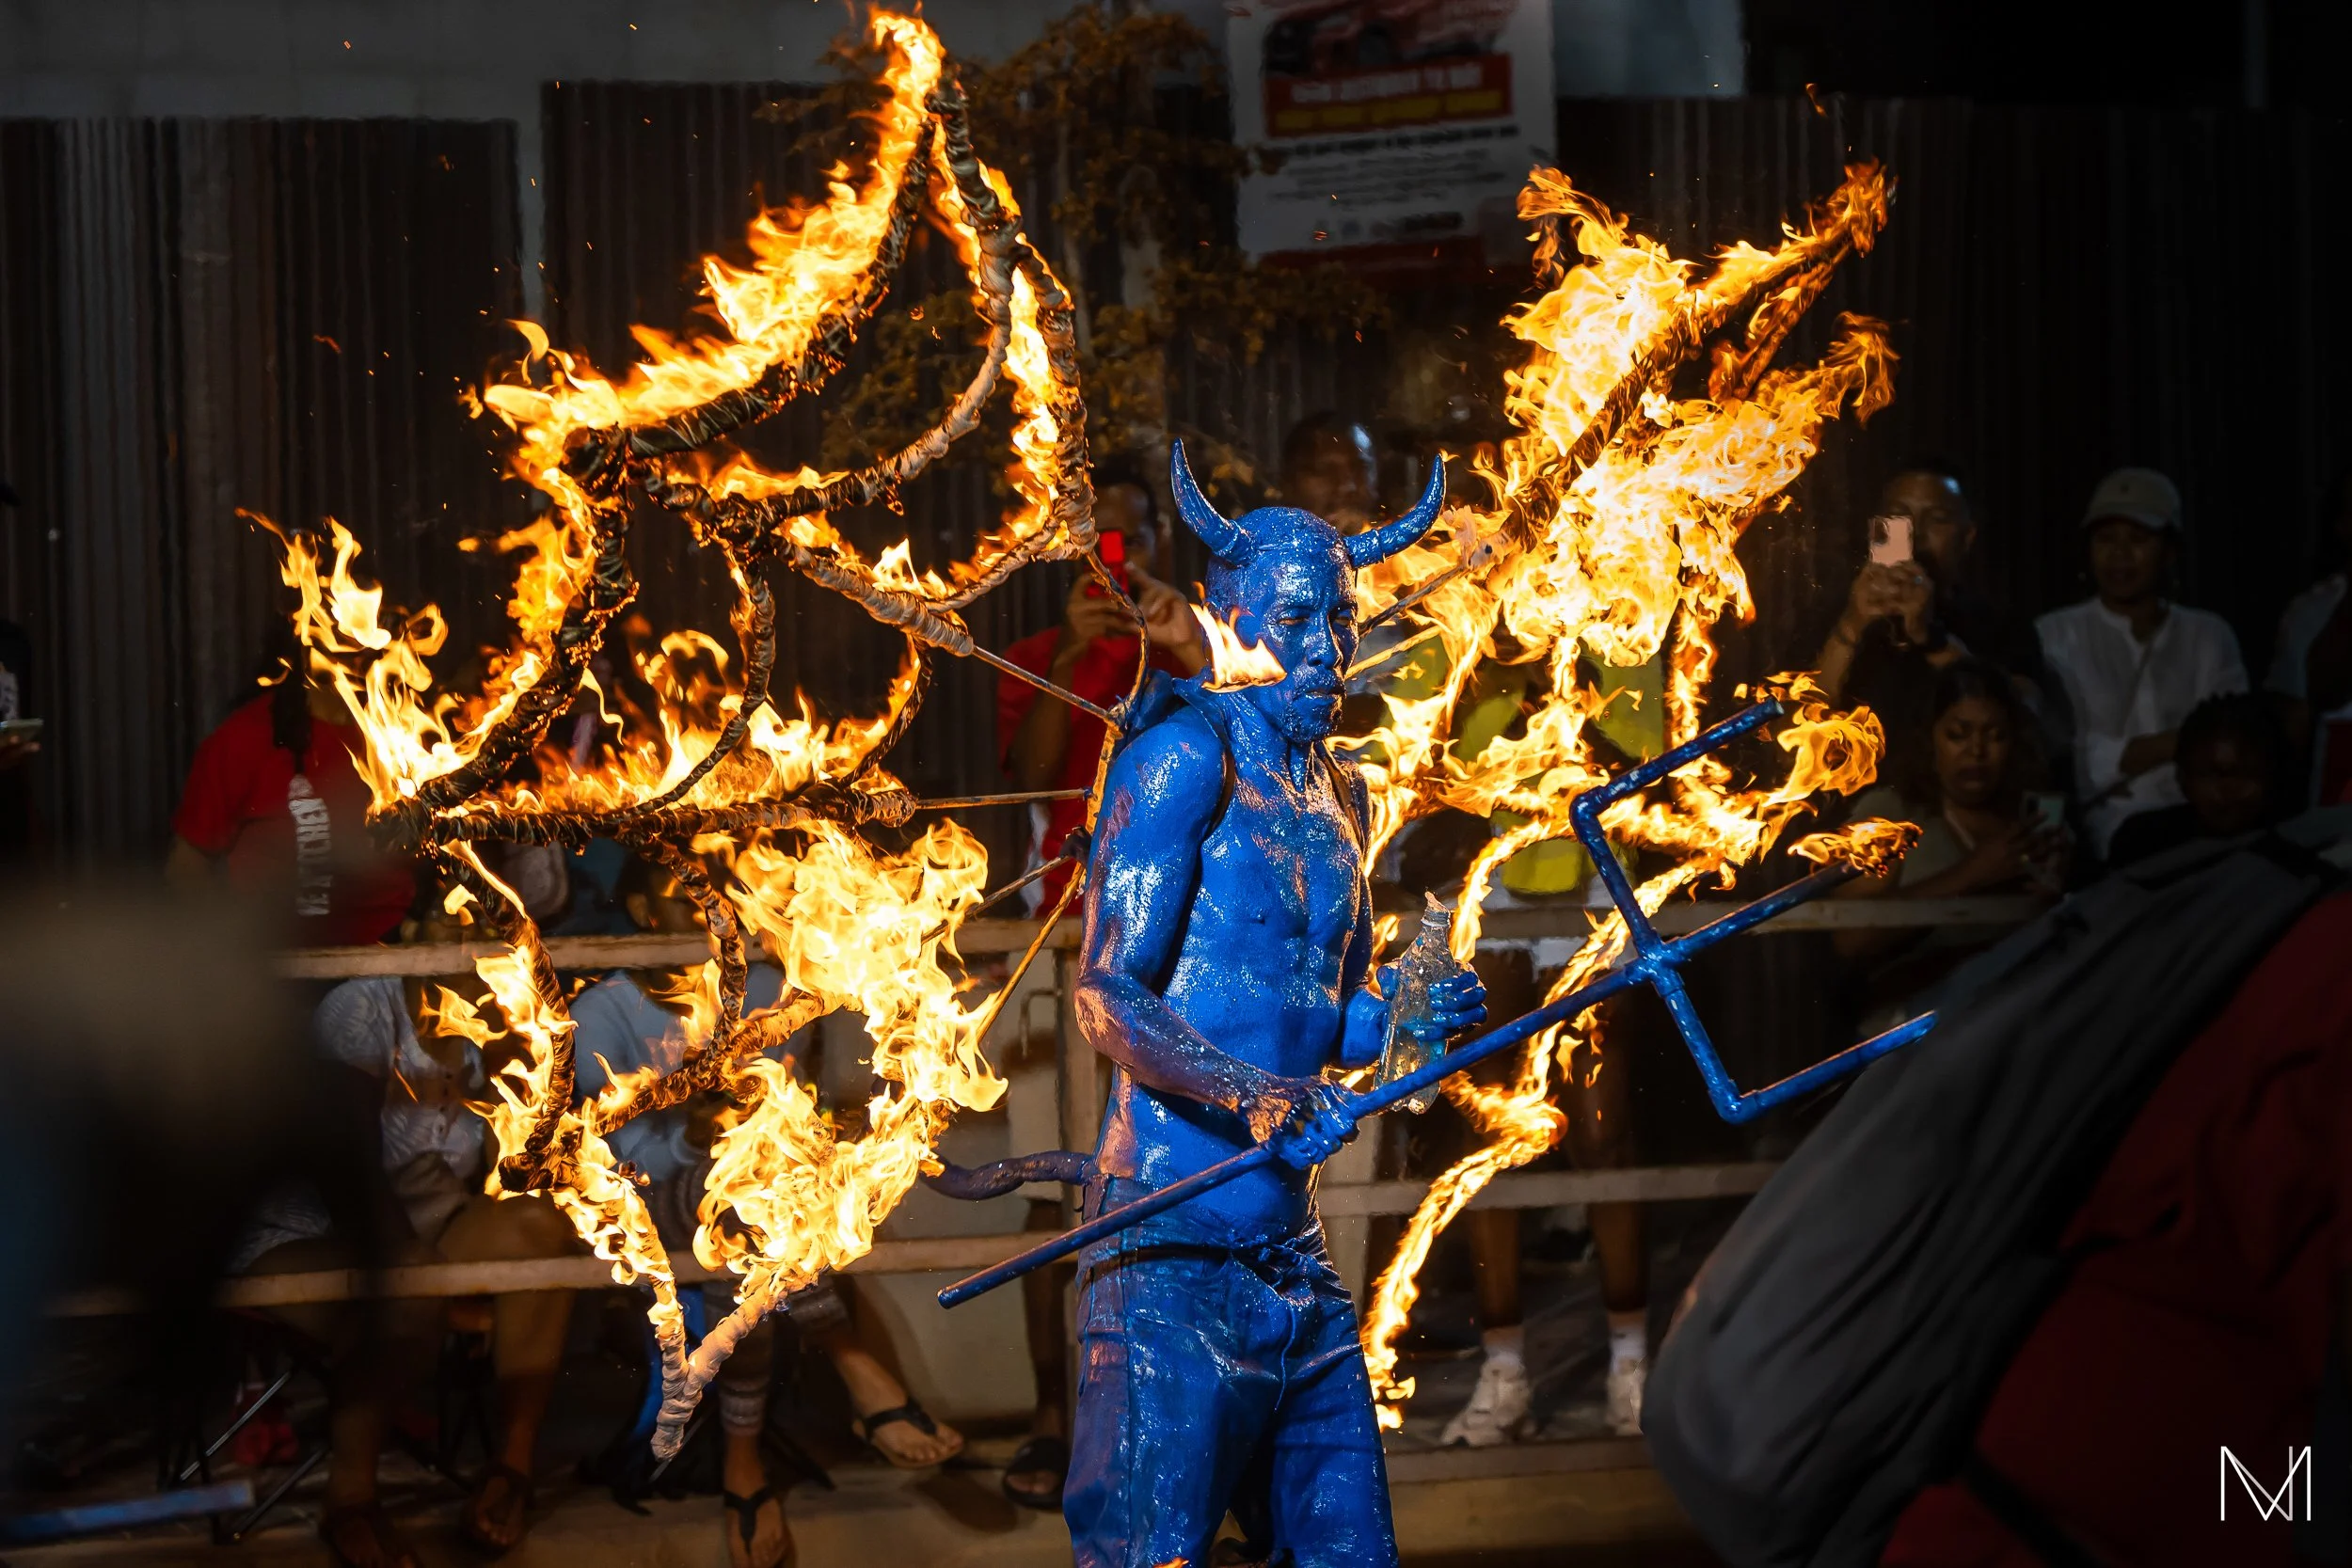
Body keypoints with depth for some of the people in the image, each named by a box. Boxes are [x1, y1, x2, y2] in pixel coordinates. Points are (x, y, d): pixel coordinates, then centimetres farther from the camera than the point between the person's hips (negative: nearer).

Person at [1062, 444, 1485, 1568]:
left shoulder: (1339, 793, 19)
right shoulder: (1185, 758, -6)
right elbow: (1108, 998, -13)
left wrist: (1401, 1020, 2)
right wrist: (1253, 1095, -26)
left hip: (1293, 1246, 8)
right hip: (1173, 1239, -8)